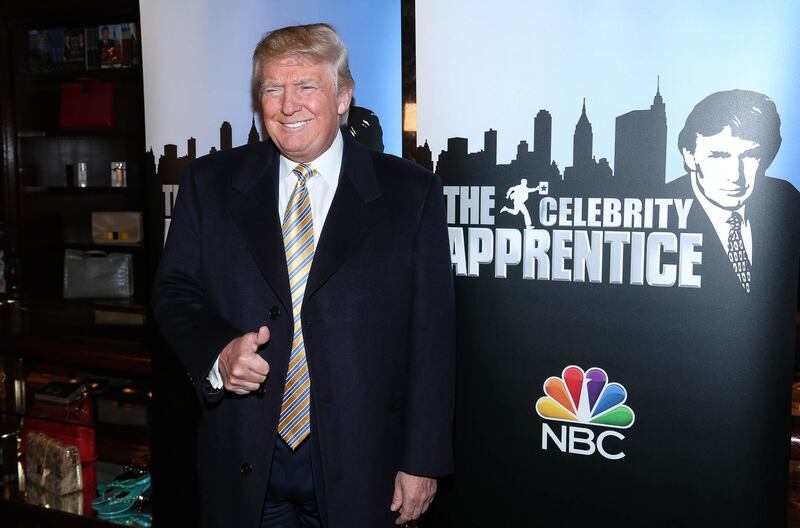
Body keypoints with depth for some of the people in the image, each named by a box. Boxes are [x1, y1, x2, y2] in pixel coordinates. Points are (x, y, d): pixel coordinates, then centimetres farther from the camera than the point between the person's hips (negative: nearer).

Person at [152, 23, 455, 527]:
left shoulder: (410, 192, -4)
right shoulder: (210, 182, 3)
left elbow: (432, 337, -5)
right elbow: (174, 291, 6)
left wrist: (423, 462, -6)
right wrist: (219, 351, -16)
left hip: (359, 463, -1)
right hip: (242, 463, 2)